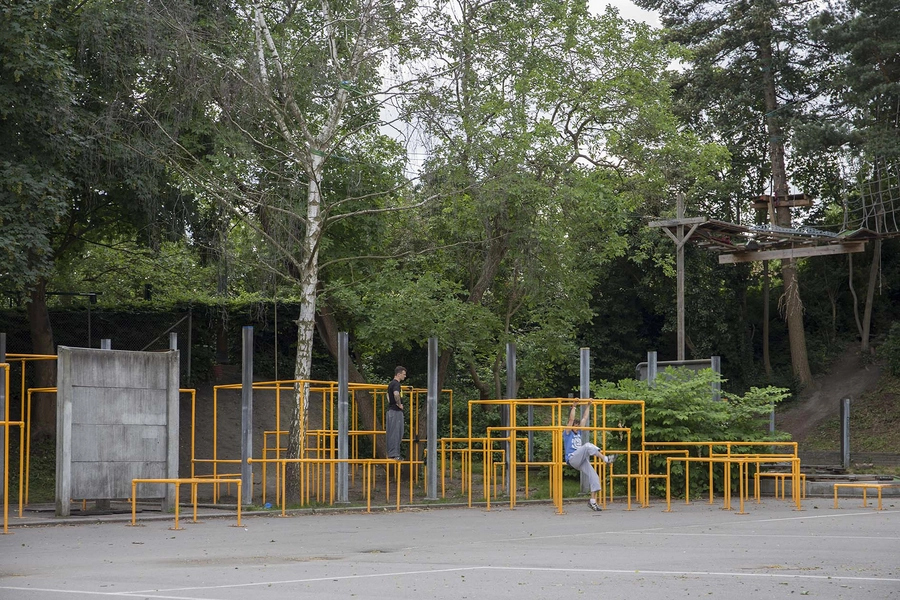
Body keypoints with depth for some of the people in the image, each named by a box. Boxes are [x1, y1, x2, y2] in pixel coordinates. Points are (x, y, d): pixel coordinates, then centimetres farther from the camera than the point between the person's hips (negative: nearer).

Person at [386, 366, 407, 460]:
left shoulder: (391, 383, 17)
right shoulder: (396, 383, -15)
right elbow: (396, 394, -34)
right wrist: (399, 404, -21)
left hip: (391, 410, 10)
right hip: (396, 411, -10)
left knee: (391, 433, 10)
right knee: (396, 433, -8)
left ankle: (391, 454, 13)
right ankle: (394, 454, -9)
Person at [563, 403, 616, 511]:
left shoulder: (578, 432, 22)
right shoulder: (567, 433, 4)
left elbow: (585, 418, 24)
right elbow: (571, 419, -8)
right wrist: (574, 407, -7)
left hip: (581, 460, 7)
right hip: (572, 459, -7)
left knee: (594, 477, -9)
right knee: (587, 445, -29)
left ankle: (593, 501, -7)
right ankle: (605, 459, -36)